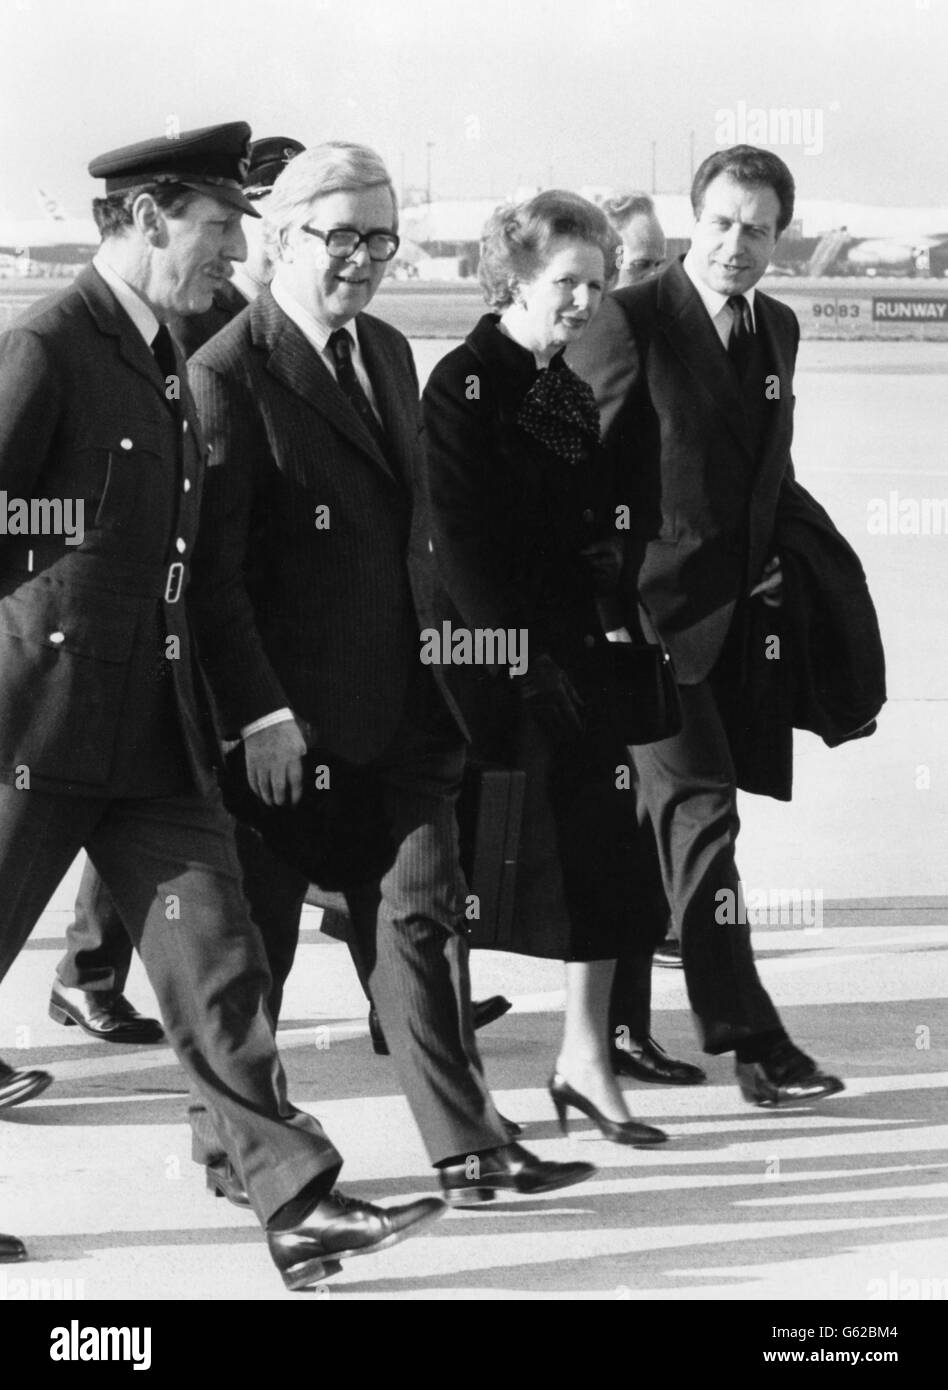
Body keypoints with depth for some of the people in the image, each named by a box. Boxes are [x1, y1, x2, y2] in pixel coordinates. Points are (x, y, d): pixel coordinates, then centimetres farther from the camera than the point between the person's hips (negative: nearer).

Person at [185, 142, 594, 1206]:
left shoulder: (390, 354, 12)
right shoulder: (228, 375, -12)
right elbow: (212, 567, -15)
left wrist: (430, 663, 12)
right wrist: (259, 711, -20)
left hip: (398, 708, 6)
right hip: (286, 718, -6)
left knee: (420, 916, 4)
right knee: (255, 938, 8)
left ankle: (466, 1148, 6)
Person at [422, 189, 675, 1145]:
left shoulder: (572, 395, 14)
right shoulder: (464, 385, -10)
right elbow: (461, 540, -15)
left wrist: (613, 624, 4)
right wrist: (523, 655, -18)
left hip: (575, 656, 7)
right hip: (493, 661, -7)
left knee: (605, 859, 6)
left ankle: (585, 1056, 15)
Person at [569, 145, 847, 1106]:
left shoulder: (777, 330, 12)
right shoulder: (631, 324, -11)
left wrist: (778, 559, 8)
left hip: (732, 617, 7)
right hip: (651, 616, -7)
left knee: (670, 818, 15)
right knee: (702, 810, -11)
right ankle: (749, 1039, -11)